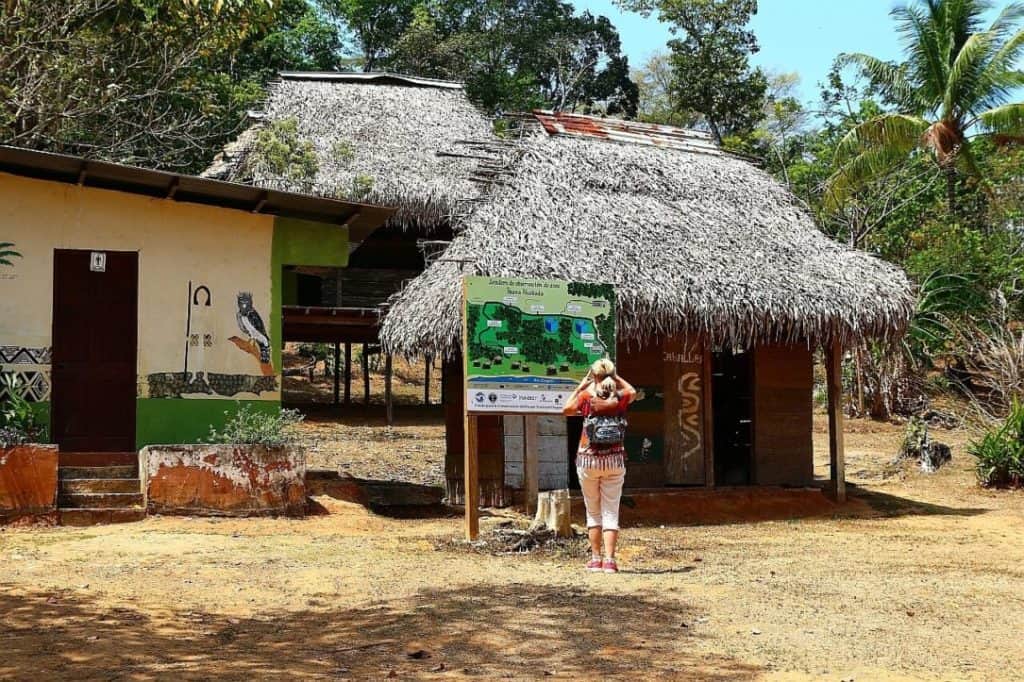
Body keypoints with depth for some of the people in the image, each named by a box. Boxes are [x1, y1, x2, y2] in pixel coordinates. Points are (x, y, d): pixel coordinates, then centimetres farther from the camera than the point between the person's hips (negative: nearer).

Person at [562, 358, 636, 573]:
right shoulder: (620, 397, -1)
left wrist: (581, 386, 14)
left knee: (593, 511, 10)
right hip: (614, 460, 1)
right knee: (611, 511, 2)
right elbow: (632, 391, 23)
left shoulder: (586, 396, -7)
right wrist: (616, 377, 21)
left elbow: (566, 410, 13)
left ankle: (596, 558, 11)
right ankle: (609, 560, -5)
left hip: (588, 460, -1)